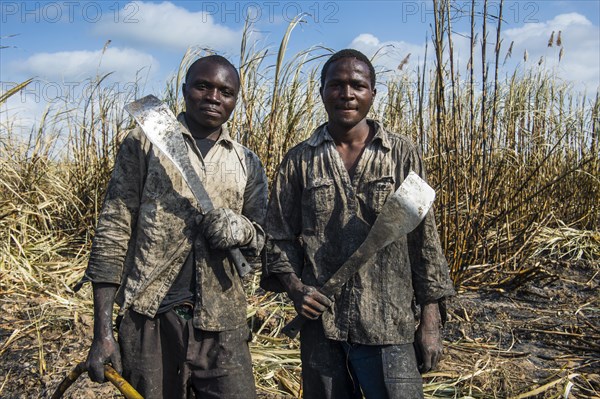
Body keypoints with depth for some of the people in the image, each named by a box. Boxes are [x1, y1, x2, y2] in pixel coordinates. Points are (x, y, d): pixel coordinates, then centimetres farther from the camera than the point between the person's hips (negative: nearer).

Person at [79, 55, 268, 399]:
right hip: (150, 320, -2)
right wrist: (102, 333, -7)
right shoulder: (144, 143, 3)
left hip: (221, 326, 2)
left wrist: (242, 230, -11)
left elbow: (262, 242, 14)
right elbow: (113, 232, -2)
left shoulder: (248, 163, 11)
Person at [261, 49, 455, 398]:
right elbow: (280, 235, 7)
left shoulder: (403, 155, 1)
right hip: (320, 326, 2)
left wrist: (432, 321, -1)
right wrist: (294, 286, -10)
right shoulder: (299, 161, 3)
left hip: (388, 328, -1)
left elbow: (425, 239, 1)